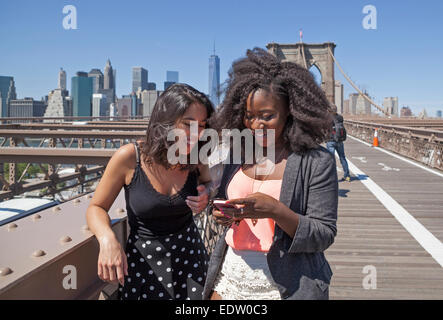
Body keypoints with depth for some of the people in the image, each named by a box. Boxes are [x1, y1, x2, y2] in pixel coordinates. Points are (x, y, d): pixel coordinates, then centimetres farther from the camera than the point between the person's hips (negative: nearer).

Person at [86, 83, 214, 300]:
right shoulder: (129, 157, -18)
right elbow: (96, 208, -8)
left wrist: (206, 198, -11)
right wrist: (107, 239, -28)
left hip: (189, 254, 3)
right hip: (143, 260, -3)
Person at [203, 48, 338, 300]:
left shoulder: (316, 162, -11)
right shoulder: (238, 154, 2)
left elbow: (324, 235, -12)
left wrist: (275, 210, -26)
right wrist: (223, 214, -8)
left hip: (284, 286, -4)